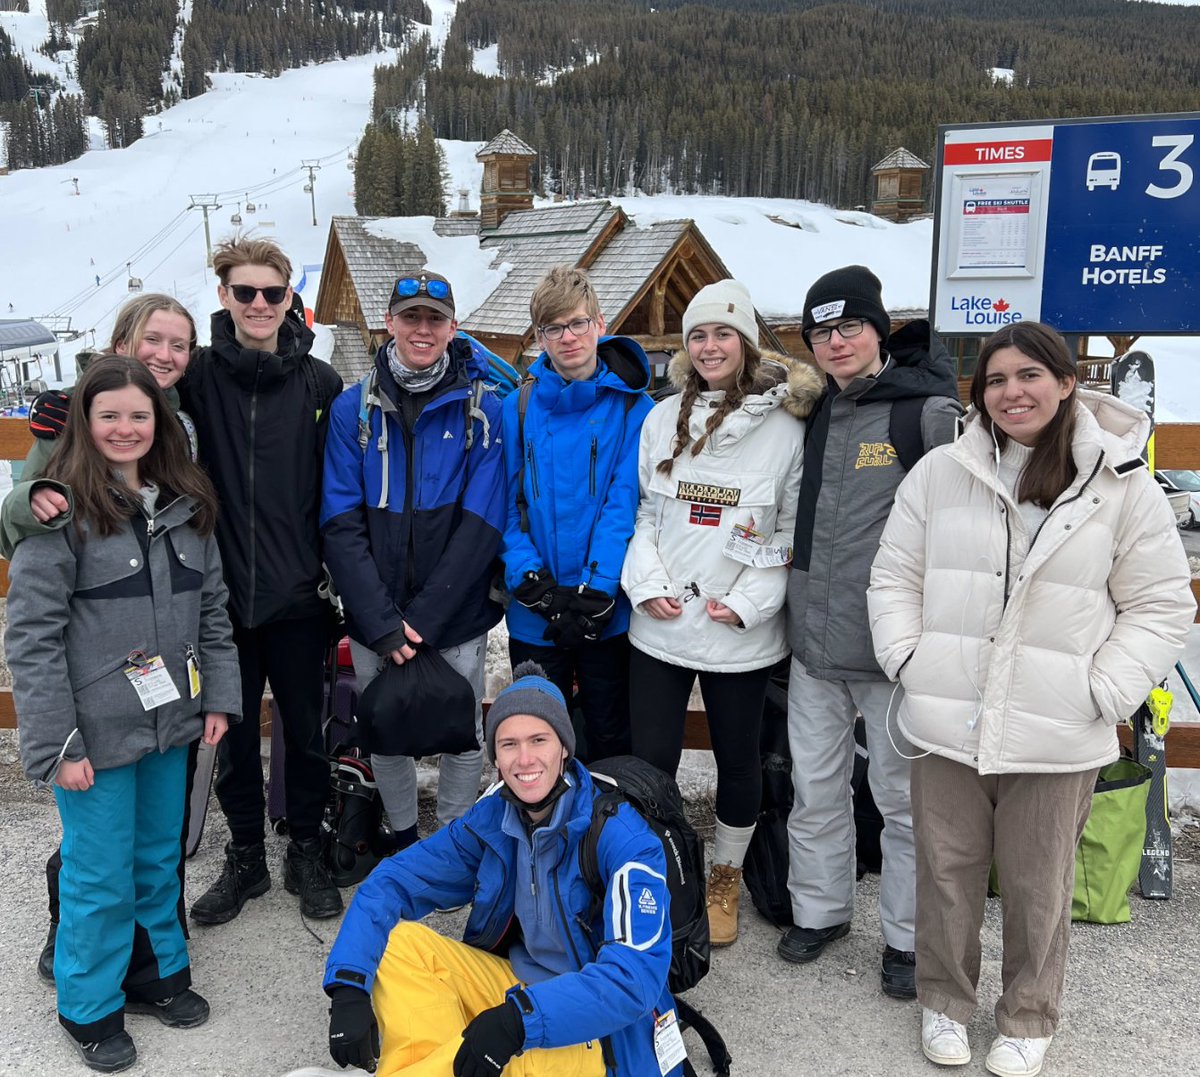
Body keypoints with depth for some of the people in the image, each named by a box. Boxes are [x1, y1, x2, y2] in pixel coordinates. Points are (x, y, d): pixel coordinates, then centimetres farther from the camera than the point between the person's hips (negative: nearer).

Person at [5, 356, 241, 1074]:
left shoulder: (186, 505, 6)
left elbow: (212, 610, 11)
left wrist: (219, 698, 5)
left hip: (168, 721, 5)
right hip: (96, 732, -5)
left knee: (160, 858, 19)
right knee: (101, 873, 8)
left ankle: (157, 970, 39)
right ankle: (91, 1006, 29)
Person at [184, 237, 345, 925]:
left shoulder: (320, 383, -1)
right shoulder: (198, 375, -1)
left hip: (298, 593, 0)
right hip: (221, 591, 1)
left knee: (306, 730, 12)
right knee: (234, 734, 13)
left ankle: (306, 850, 31)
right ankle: (246, 855, 32)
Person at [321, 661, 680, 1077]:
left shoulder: (623, 836, -22)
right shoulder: (492, 817, -5)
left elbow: (636, 976, -29)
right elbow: (393, 880, -6)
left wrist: (521, 1019, -40)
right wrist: (348, 985, -22)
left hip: (597, 1036, -6)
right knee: (397, 941, -14)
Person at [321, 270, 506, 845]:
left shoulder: (482, 410, -4)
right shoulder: (352, 409, 0)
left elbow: (481, 524, -9)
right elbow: (340, 523, -6)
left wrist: (424, 618, -16)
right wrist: (382, 622, -16)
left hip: (458, 621, -1)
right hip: (372, 621, 2)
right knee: (384, 738, 15)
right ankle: (403, 844, 37)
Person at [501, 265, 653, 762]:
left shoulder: (633, 409, -4)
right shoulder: (517, 408, 2)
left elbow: (625, 504, -11)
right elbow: (505, 505, -2)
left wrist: (594, 594, -18)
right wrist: (532, 581, -14)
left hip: (608, 613, -1)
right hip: (533, 617, 2)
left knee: (611, 740, 14)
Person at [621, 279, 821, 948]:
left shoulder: (786, 428, -5)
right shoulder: (663, 419, 5)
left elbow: (795, 530, -3)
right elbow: (641, 511, 10)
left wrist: (748, 602, -12)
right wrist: (648, 583, -4)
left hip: (742, 633, -2)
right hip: (659, 627, 2)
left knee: (737, 759, 12)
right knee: (651, 758, 6)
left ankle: (727, 877, 36)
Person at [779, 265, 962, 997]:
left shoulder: (929, 413, -11)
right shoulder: (815, 415, 10)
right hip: (814, 640, 6)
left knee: (905, 797, 8)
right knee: (815, 790, 16)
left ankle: (908, 938, 26)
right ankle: (820, 910, 35)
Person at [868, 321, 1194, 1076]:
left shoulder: (1122, 484, -3)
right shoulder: (939, 474, 2)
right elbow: (895, 576, 8)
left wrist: (1105, 694, -8)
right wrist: (909, 660, -3)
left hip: (1056, 737, -1)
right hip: (947, 723, 2)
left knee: (1038, 886, 13)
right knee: (947, 872, 14)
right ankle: (945, 1001, 37)